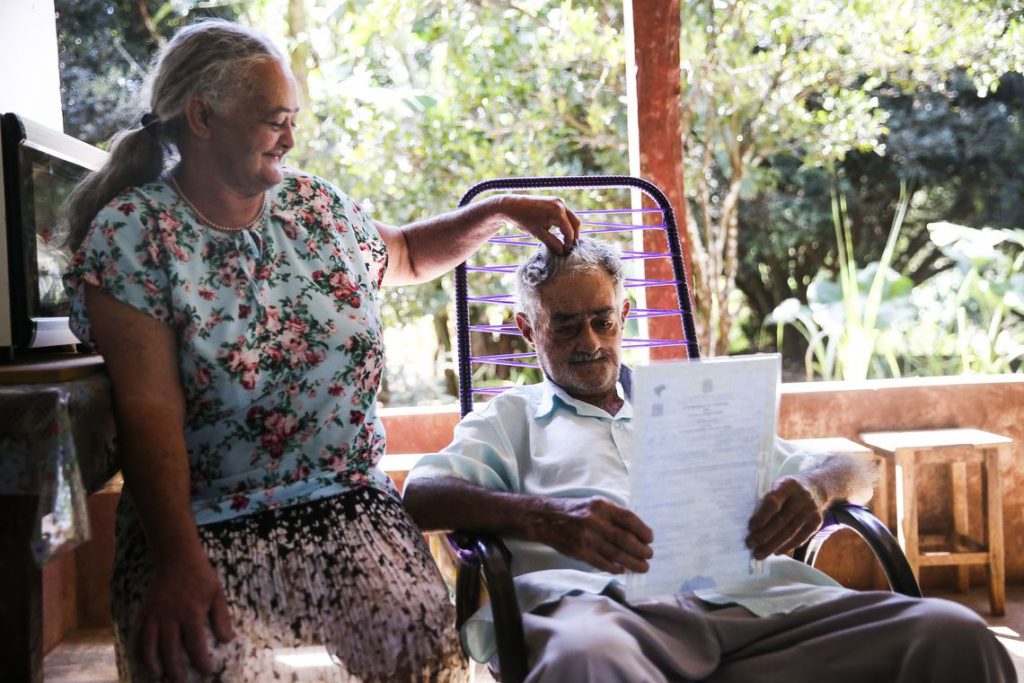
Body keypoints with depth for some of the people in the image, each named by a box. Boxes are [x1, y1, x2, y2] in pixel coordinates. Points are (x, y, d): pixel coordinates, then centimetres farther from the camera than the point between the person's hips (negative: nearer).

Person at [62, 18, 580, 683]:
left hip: (347, 499, 4)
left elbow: (405, 253, 30)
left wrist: (499, 211, 16)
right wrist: (177, 563, -23)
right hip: (201, 522, -3)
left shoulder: (316, 204, 9)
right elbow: (150, 410, -15)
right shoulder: (130, 233, -6)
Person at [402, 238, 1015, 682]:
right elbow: (419, 496, 4)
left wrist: (815, 485, 2)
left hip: (747, 597, 4)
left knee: (953, 633, -22)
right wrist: (543, 516, -17)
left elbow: (854, 473, 30)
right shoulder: (510, 418, 24)